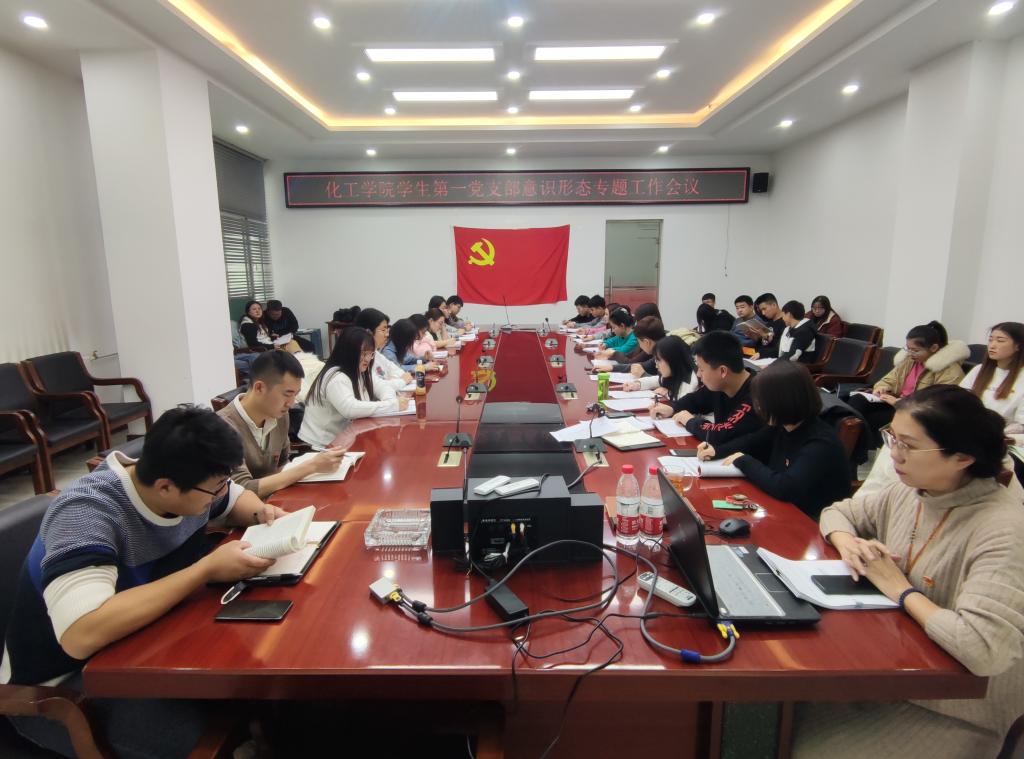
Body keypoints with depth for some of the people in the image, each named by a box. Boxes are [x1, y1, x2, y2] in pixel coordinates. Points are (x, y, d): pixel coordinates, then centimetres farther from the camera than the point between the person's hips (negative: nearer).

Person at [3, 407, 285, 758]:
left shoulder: (190, 485, -10)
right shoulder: (86, 512, -31)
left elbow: (237, 498, 12)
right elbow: (81, 635, -43)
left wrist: (262, 514, -12)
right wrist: (208, 569, -37)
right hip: (66, 678, -6)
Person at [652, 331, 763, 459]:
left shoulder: (754, 398, -28)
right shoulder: (718, 385, -3)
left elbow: (720, 436, -35)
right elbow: (695, 399, 17)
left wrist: (690, 421, -17)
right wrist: (672, 408, -3)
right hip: (720, 457, 7)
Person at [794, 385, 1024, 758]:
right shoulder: (910, 492, -3)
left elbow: (985, 649, -36)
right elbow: (837, 511, 14)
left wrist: (901, 589, -22)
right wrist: (847, 542, -8)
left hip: (952, 714, -6)